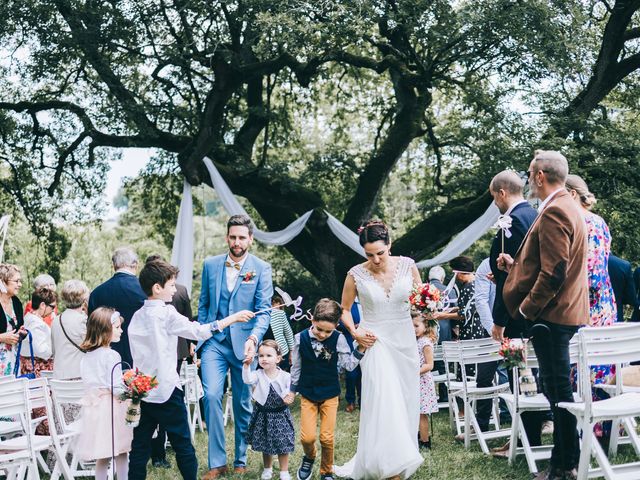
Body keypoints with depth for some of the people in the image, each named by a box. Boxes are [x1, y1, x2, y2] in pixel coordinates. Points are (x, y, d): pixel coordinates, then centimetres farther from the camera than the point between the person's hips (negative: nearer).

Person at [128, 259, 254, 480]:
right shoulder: (167, 313, -10)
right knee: (182, 444, 4)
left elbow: (135, 353, 10)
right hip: (166, 390, -6)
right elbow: (199, 331, -10)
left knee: (140, 446, 7)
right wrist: (233, 318, -3)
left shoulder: (137, 317, 8)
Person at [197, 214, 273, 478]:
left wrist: (253, 339, -24)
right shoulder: (211, 264, 6)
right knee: (211, 396, -15)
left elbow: (263, 310, -8)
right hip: (214, 342, 1)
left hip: (243, 344, -1)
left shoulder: (261, 268, -3)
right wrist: (199, 337, 9)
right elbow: (203, 305, 14)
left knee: (243, 405, 7)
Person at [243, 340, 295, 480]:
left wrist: (290, 397, -23)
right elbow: (247, 379, -28)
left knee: (283, 443, 3)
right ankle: (267, 469, 34)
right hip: (263, 414, 1)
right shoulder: (258, 375, -10)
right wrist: (247, 365, -43)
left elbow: (291, 391, -2)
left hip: (280, 413, -1)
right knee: (265, 443, 15)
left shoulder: (285, 376, -10)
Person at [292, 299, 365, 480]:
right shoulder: (301, 338, -9)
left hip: (330, 395, 0)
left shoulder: (338, 339, -12)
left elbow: (349, 365, -7)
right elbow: (296, 367, 3)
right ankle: (309, 458, 27)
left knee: (327, 438, 1)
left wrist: (360, 348, -19)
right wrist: (292, 390, 11)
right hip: (307, 394, 0)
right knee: (307, 437, -7)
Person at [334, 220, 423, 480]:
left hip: (405, 342, 3)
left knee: (406, 401, 7)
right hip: (375, 343, -3)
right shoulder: (356, 275, -7)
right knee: (383, 403, -14)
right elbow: (344, 309, 7)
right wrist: (354, 332, -8)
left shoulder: (407, 265, -3)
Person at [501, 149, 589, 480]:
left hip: (551, 315, -11)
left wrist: (527, 308, -15)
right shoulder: (566, 207, 17)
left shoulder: (553, 212, -17)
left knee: (558, 391, -5)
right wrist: (515, 264, 18)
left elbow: (554, 272, -23)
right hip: (564, 314, 11)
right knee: (557, 388, 15)